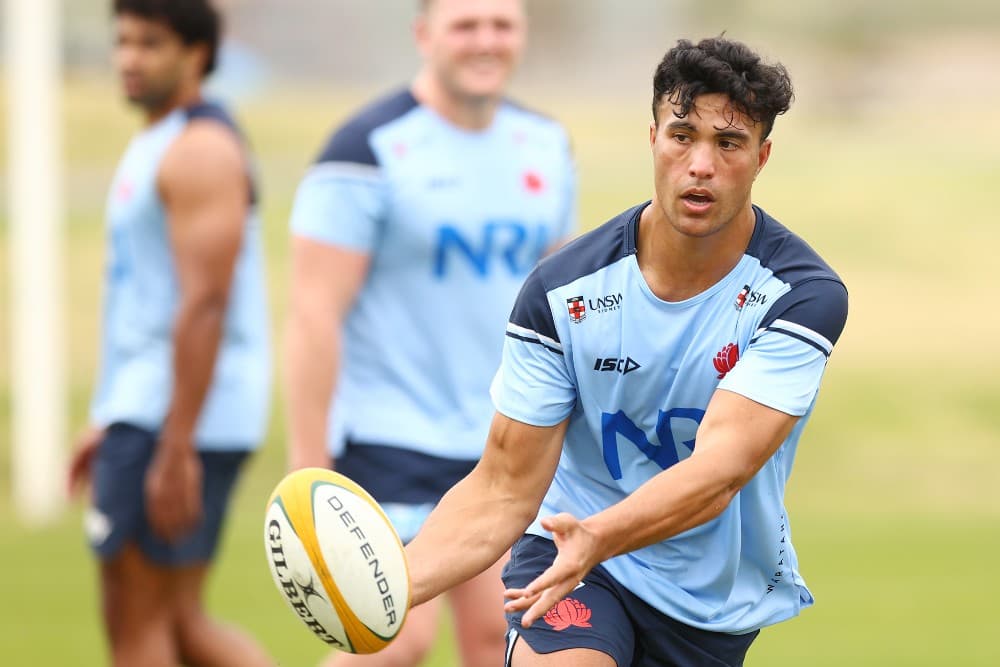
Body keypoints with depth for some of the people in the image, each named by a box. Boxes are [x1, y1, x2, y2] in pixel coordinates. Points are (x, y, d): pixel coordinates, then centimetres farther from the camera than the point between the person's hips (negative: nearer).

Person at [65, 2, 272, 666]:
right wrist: (109, 422, 24)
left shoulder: (199, 150, -14)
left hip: (182, 413, -10)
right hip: (149, 407, 10)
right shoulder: (157, 144, 18)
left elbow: (205, 305, -22)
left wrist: (175, 451, -25)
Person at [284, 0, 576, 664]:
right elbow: (316, 314, -15)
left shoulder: (545, 145, 8)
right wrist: (308, 467, -17)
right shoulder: (371, 151, -13)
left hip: (507, 443, 6)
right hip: (390, 439, -6)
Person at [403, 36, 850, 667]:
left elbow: (719, 470, -29)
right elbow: (504, 489, -11)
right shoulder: (562, 289, -12)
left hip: (721, 593, 2)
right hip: (567, 549, -2)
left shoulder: (804, 294, -16)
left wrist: (598, 538, -48)